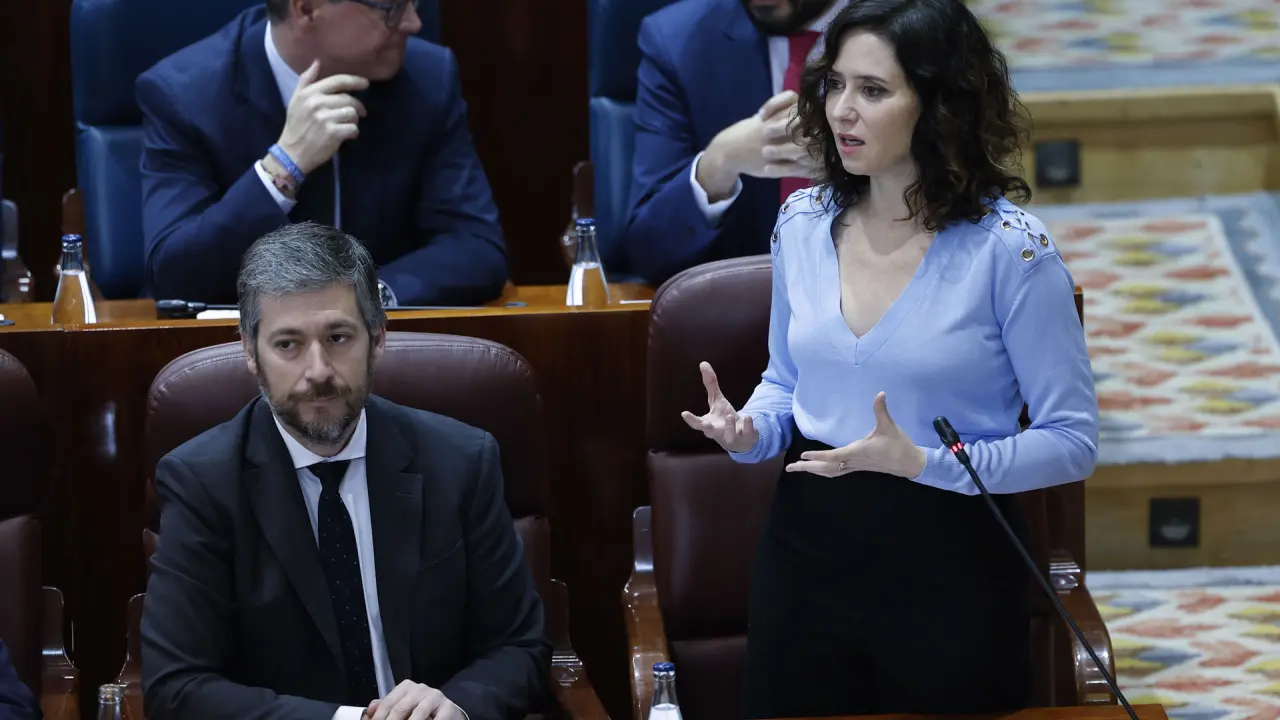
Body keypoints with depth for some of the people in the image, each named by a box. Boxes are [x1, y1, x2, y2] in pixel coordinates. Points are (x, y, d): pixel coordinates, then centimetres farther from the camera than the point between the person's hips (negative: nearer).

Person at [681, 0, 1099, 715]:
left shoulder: (1011, 248, -15)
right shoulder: (803, 222, 2)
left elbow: (1073, 440, -11)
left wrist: (926, 463, -24)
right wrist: (750, 430, -6)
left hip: (949, 566, -5)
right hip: (810, 543, 5)